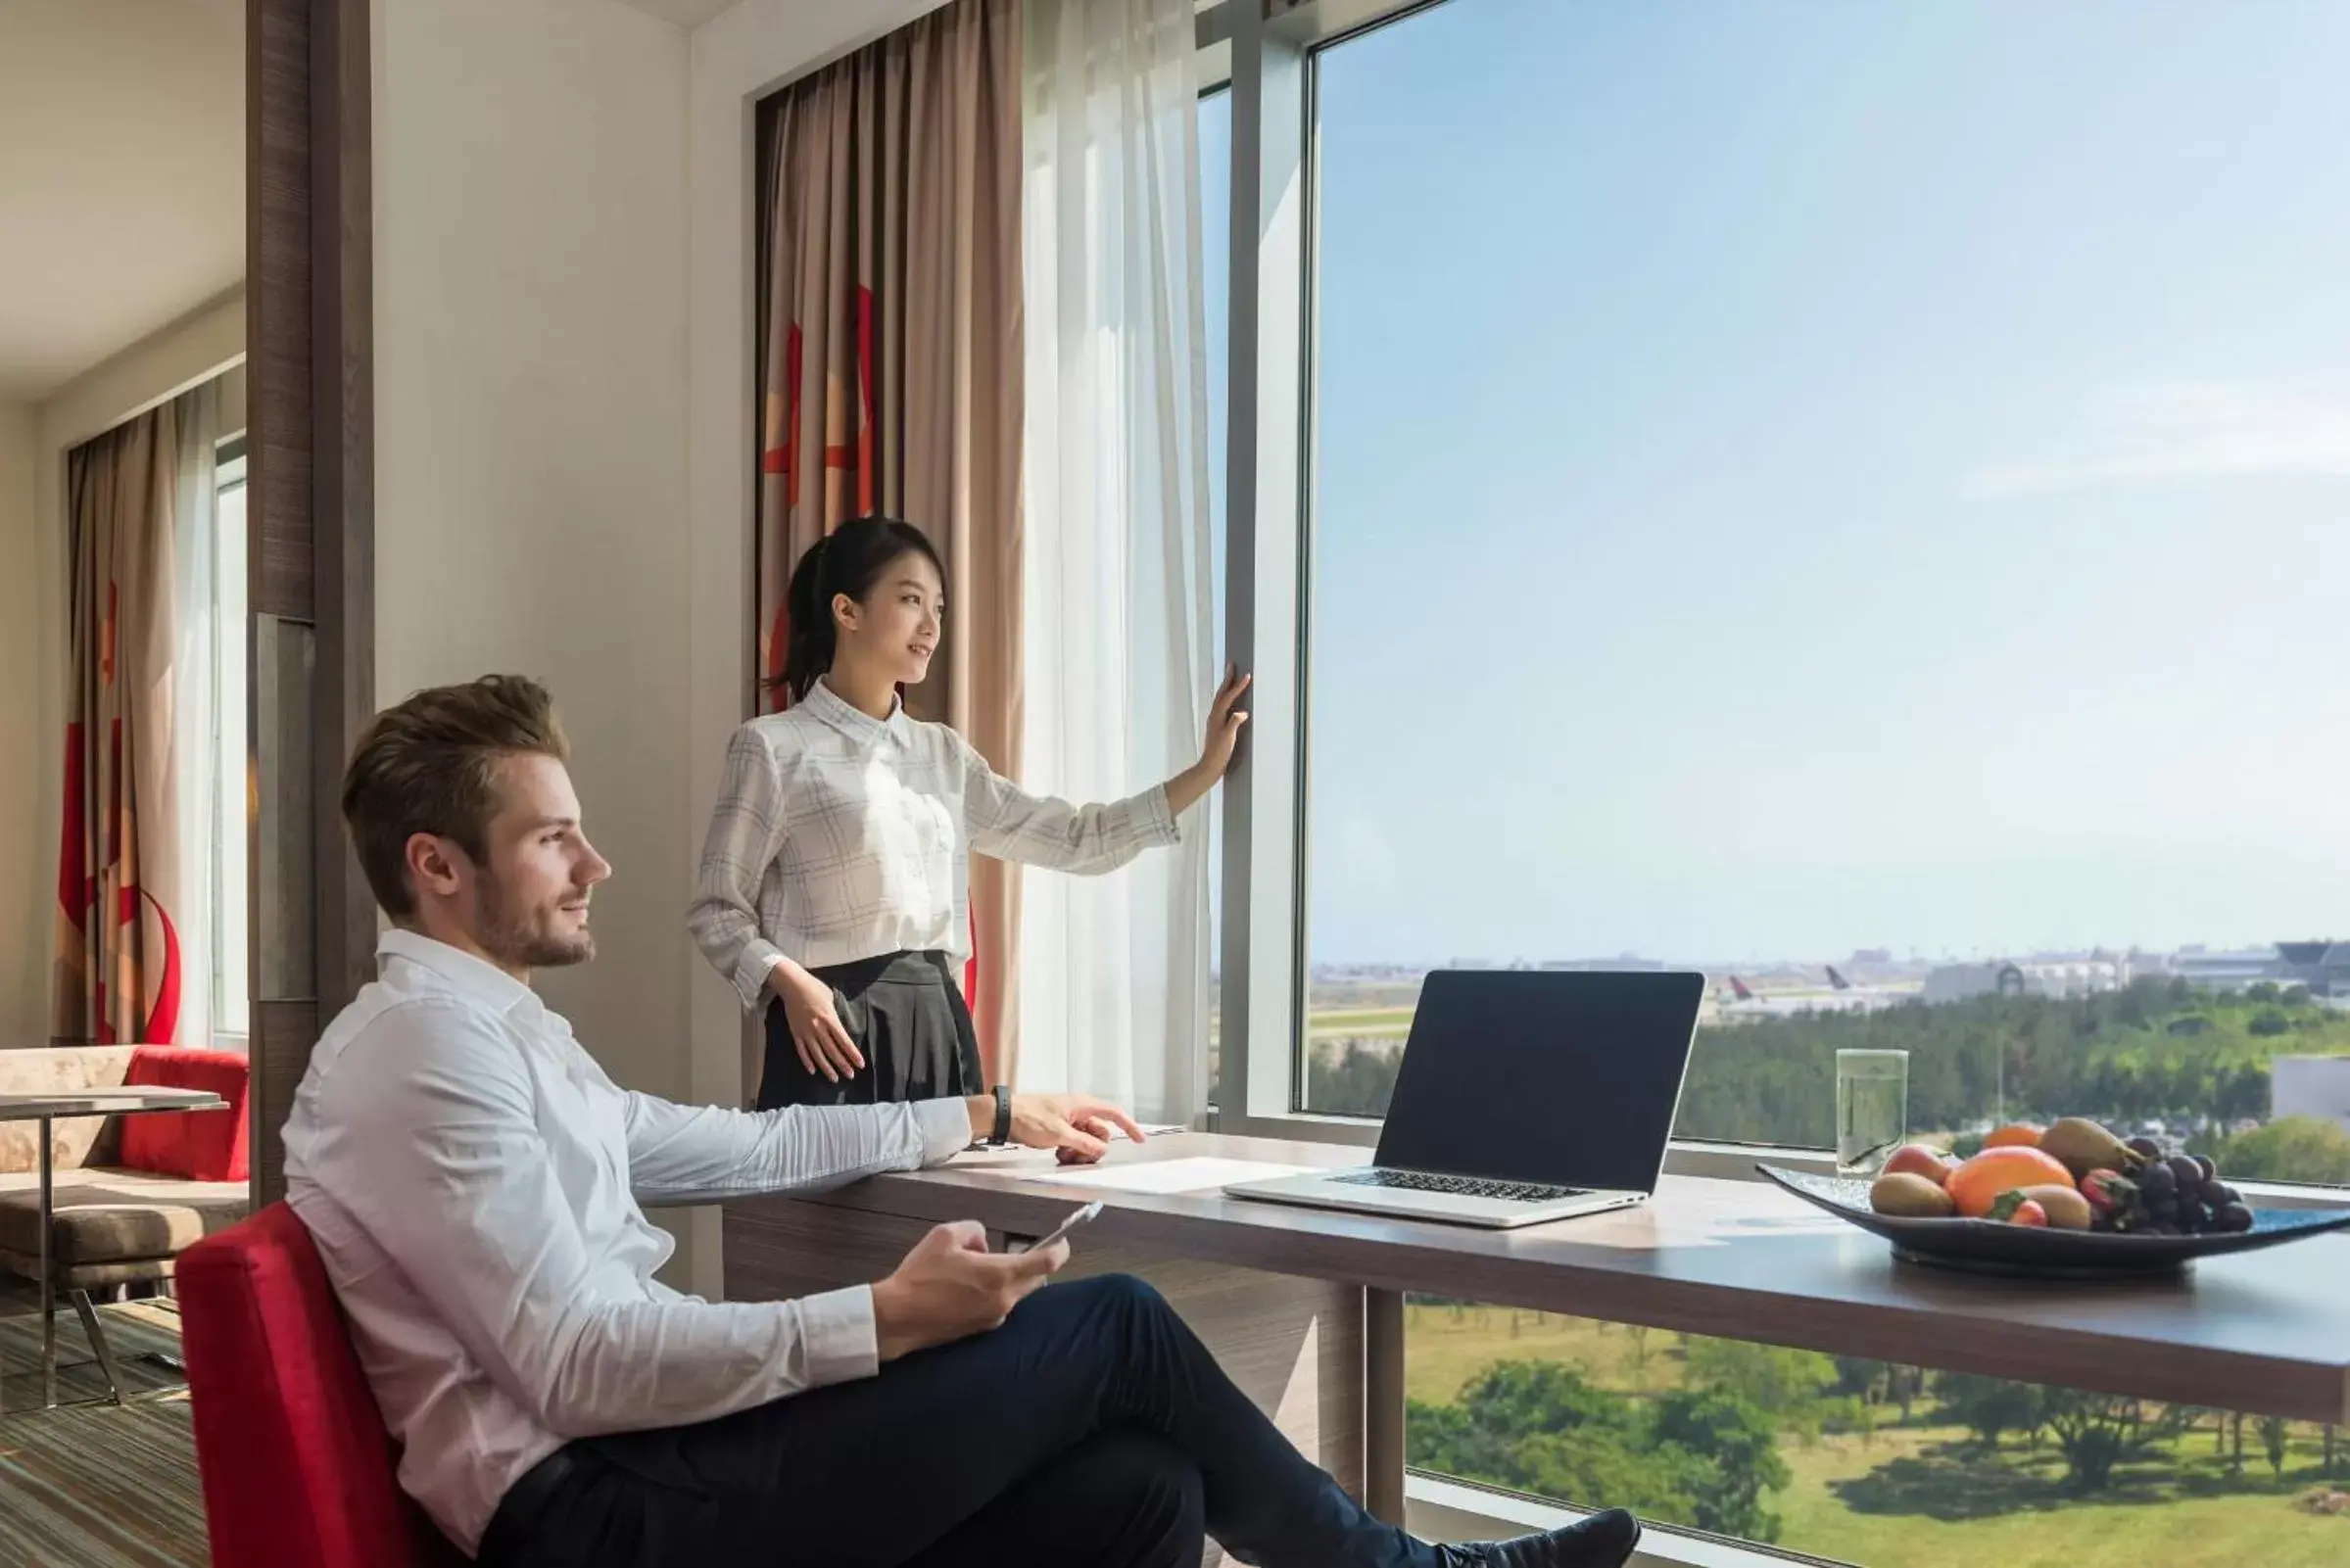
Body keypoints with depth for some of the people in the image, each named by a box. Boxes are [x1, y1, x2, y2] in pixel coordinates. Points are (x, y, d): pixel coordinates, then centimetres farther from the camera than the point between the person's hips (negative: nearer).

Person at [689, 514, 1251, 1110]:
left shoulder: (943, 754, 14)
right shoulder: (773, 746, -2)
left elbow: (1077, 840, 13)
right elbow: (718, 910, -1)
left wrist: (1206, 771, 6)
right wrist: (788, 983, -19)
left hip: (939, 1028, 5)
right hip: (835, 1032, -5)